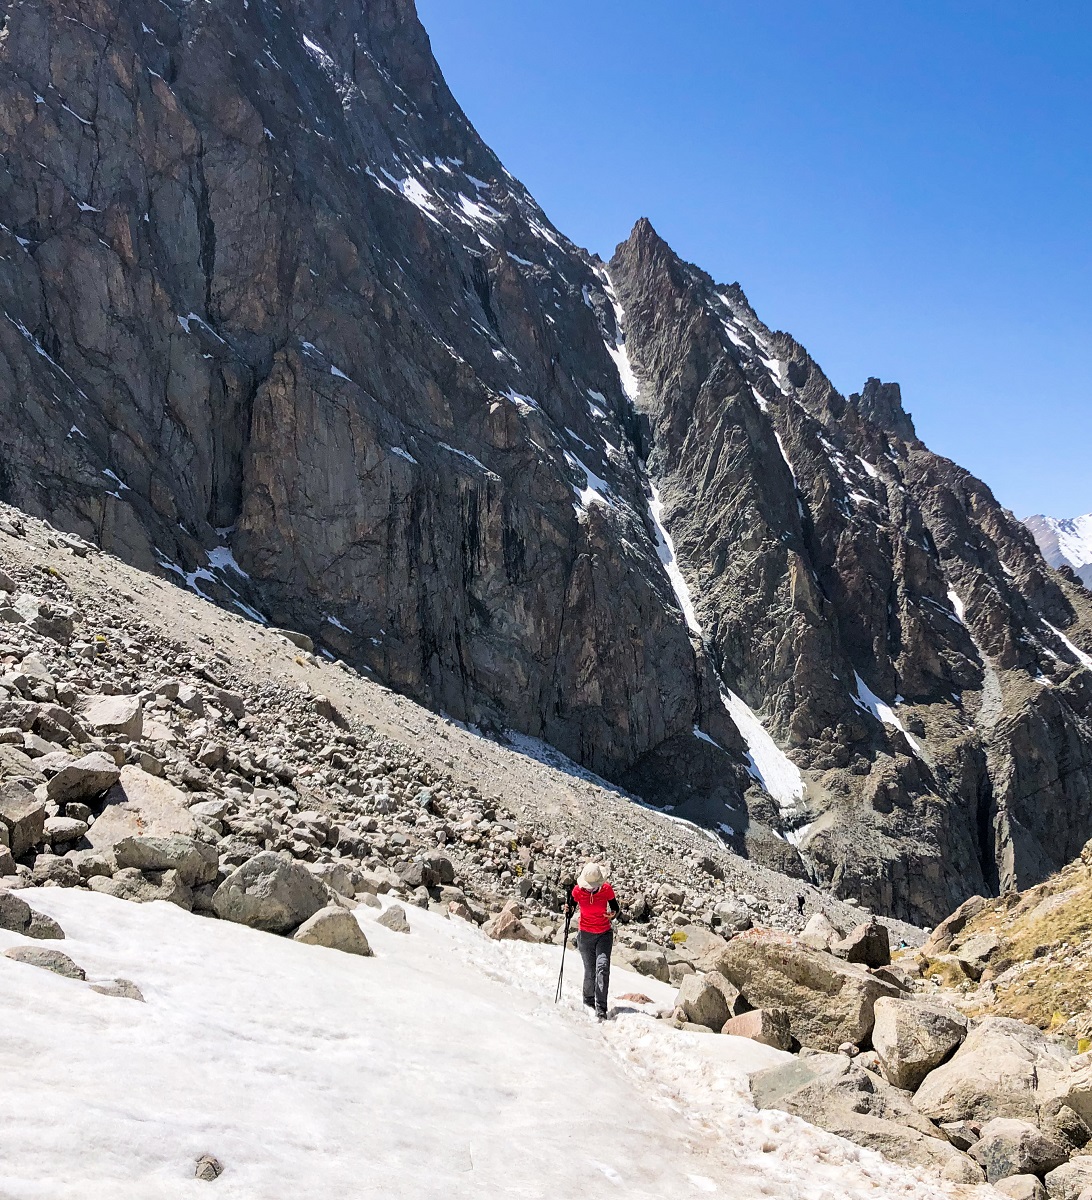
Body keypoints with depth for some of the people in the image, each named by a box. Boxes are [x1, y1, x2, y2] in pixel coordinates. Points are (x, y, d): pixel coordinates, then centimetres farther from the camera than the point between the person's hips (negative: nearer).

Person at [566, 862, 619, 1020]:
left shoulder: (607, 889, -14)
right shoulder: (577, 891, -13)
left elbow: (615, 907, 1)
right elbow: (571, 911, 0)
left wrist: (613, 913, -21)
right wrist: (568, 910, -23)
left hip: (604, 934, -1)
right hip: (586, 935, 1)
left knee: (602, 967, -18)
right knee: (590, 972, 4)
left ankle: (601, 1009, -20)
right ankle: (588, 1002, 30)